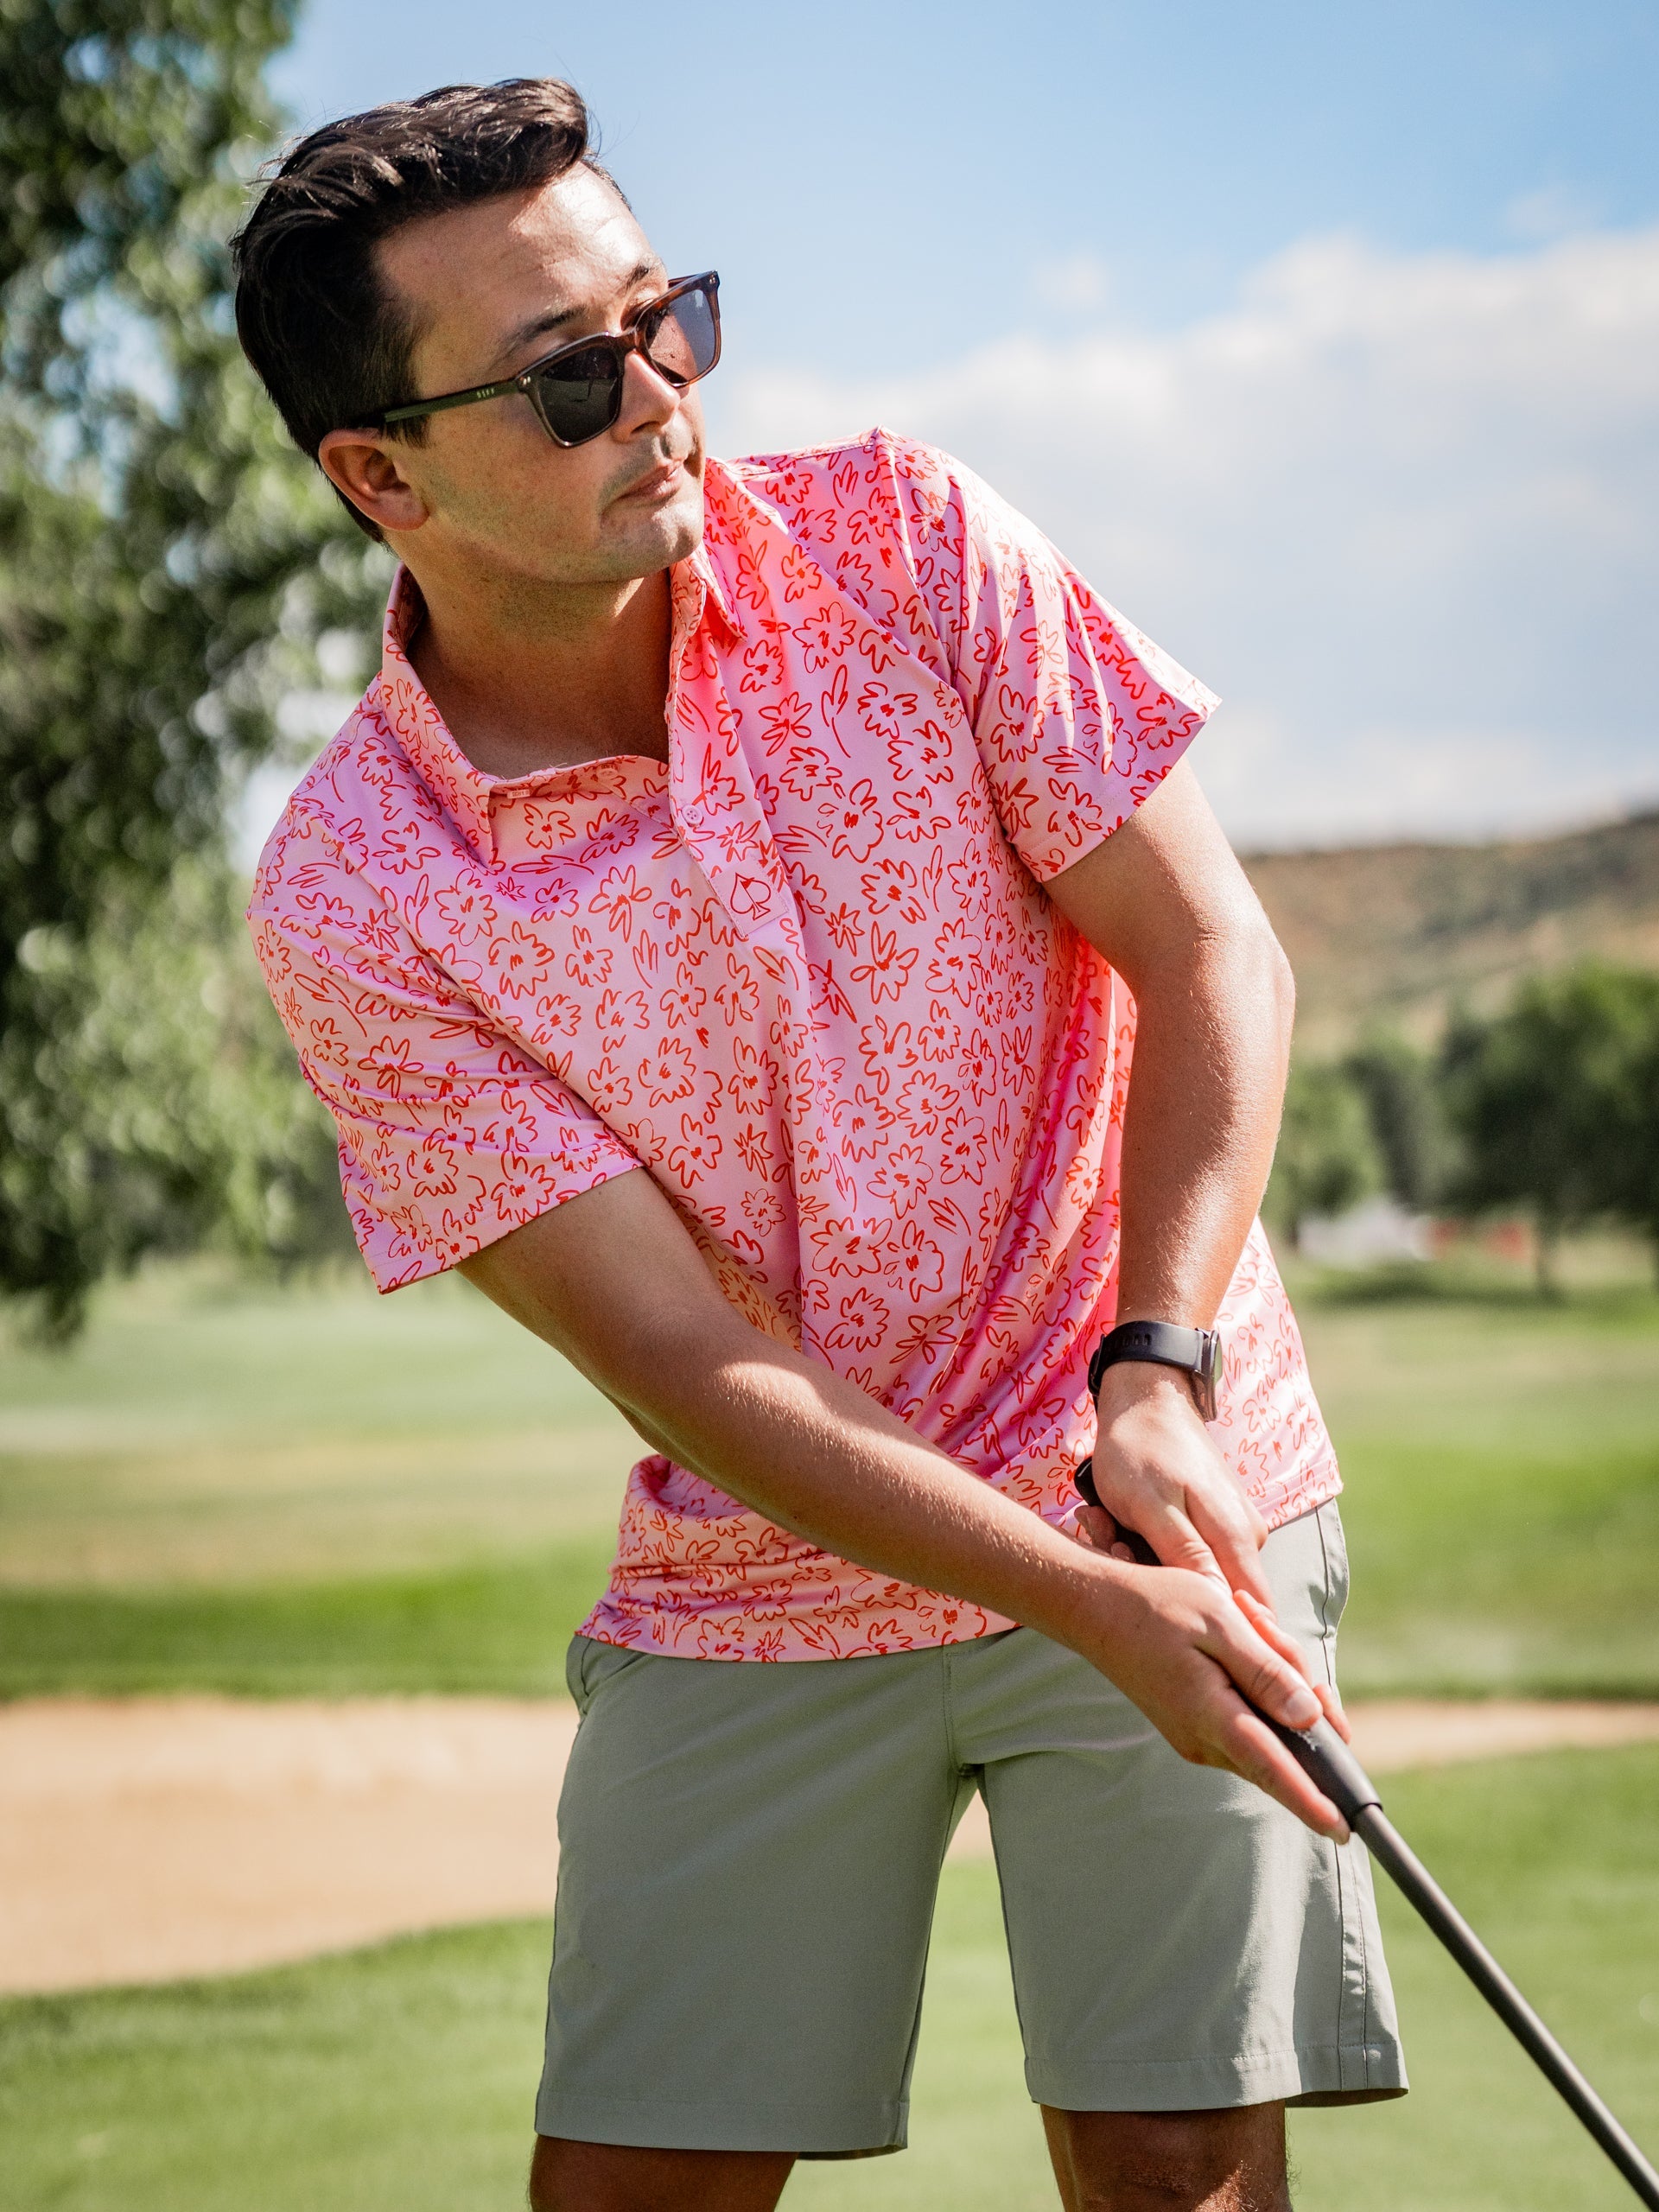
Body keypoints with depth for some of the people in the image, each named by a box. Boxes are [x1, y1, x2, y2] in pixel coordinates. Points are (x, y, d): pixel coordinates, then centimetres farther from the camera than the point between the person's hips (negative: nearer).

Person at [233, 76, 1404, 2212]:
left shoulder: (902, 545, -8)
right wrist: (1094, 1608, -25)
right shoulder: (348, 900, -13)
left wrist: (1157, 1369, -20)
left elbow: (1209, 949, -5)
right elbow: (686, 1368, -15)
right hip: (749, 1593, 0)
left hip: (1161, 1498, 0)